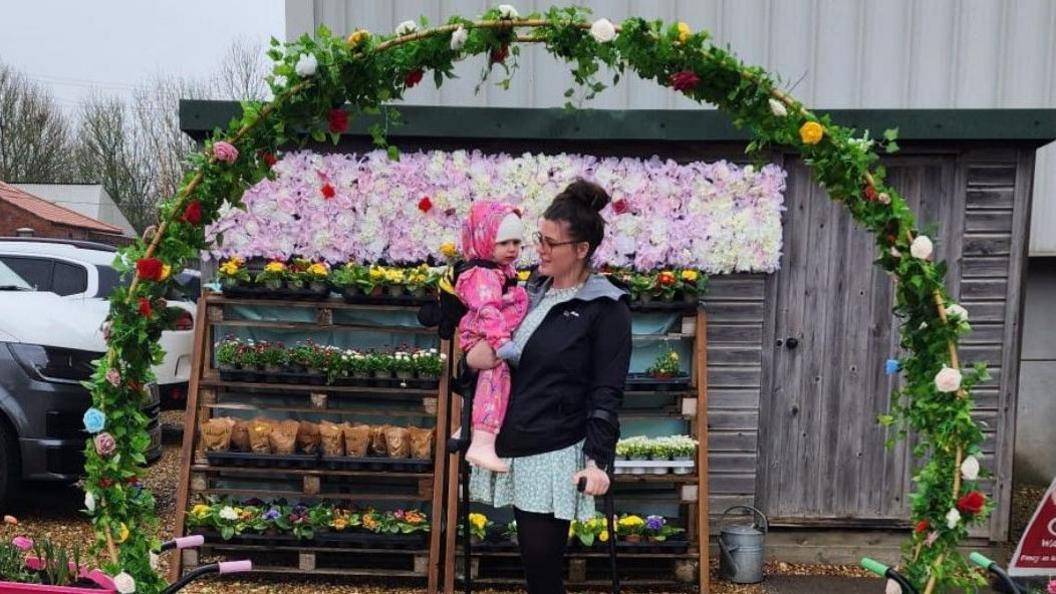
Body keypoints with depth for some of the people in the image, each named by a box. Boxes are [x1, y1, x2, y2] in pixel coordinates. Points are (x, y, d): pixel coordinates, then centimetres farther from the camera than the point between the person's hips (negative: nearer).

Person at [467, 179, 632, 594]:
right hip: (512, 448, 6)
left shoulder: (606, 309, -8)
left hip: (554, 455, -6)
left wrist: (598, 459, -16)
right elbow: (482, 336, 20)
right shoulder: (530, 289, 10)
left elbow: (607, 394, -10)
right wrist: (471, 354, -2)